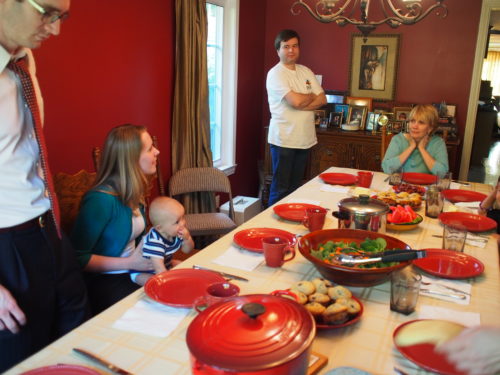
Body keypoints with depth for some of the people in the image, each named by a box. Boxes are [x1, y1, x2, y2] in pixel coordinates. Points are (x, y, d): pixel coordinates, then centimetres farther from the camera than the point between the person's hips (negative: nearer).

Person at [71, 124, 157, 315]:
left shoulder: (133, 193, 5)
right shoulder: (101, 199, -21)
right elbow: (78, 258, -18)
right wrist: (130, 263, -17)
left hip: (131, 272, 8)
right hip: (103, 283, -8)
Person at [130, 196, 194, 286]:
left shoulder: (175, 233, -15)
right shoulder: (155, 241, -39)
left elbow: (187, 250, -2)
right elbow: (159, 269, -43)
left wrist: (187, 238, -23)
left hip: (166, 265, 7)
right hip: (143, 273, -7)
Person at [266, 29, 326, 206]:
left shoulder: (306, 72, 13)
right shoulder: (275, 74, -9)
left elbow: (322, 99, 5)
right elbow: (296, 101, -21)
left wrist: (301, 104, -12)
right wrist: (312, 96, -1)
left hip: (305, 139, 6)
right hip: (283, 140, -6)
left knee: (296, 186, 13)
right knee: (280, 189, -1)